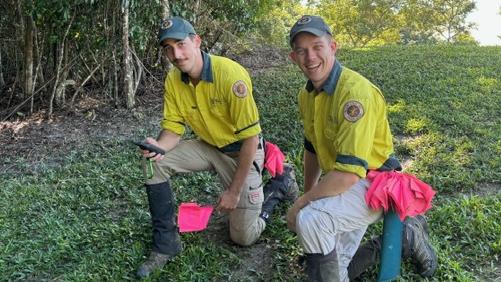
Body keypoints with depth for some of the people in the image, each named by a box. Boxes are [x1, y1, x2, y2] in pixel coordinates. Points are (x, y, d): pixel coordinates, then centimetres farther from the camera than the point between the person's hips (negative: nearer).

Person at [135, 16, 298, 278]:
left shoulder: (230, 74, -29)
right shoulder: (173, 80, -11)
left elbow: (251, 137, -25)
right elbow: (173, 128, -4)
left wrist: (234, 191, -20)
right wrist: (158, 146, -30)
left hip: (242, 151, -5)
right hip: (208, 146, 5)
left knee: (243, 236, -1)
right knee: (155, 163, -17)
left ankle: (281, 182, 23)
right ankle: (166, 244, -4)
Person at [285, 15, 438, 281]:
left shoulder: (355, 92, -26)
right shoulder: (306, 95, 1)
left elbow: (349, 173, -31)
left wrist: (301, 203, -21)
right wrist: (307, 195, 15)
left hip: (372, 184, -9)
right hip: (341, 186, 9)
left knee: (309, 219, -32)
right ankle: (407, 237, 28)